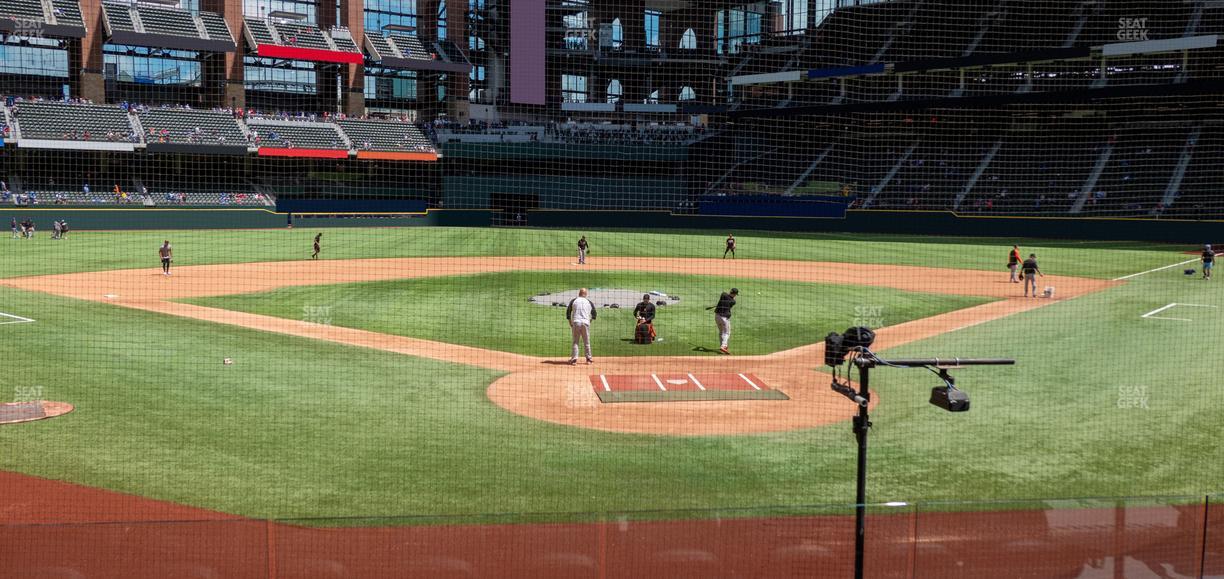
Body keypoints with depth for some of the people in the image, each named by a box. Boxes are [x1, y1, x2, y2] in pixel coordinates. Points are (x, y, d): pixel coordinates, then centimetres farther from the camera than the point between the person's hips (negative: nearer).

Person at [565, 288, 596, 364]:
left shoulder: (573, 301, 6)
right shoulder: (589, 302, 9)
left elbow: (568, 311, 3)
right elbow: (594, 314, 12)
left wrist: (570, 322, 10)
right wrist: (590, 321, 23)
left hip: (575, 323, -1)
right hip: (585, 323, 1)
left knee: (575, 341, 3)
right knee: (587, 342, 11)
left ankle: (574, 358, -7)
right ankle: (588, 358, 16)